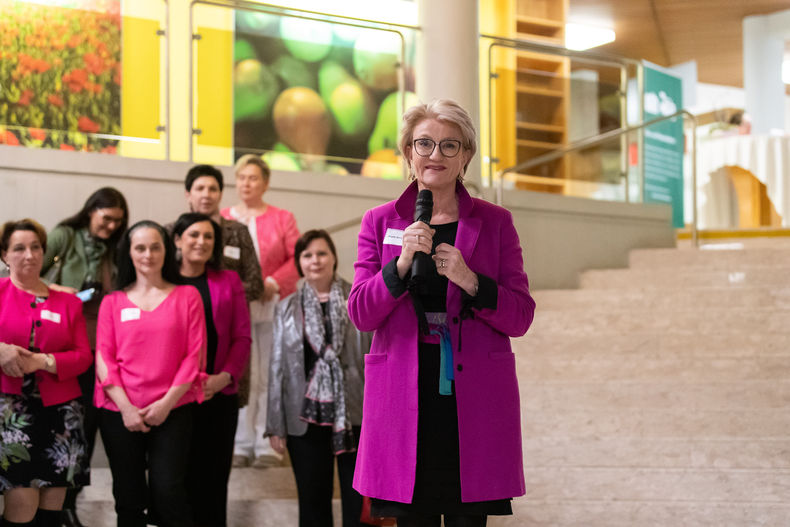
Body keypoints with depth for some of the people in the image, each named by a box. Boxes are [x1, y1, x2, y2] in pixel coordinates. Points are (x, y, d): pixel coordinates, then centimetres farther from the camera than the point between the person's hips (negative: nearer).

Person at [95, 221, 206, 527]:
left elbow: (194, 355, 0)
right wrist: (126, 407, -10)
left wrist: (166, 403, -9)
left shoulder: (187, 296, 6)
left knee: (168, 493, -9)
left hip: (172, 411, -1)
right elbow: (104, 356, 2)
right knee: (128, 497, 5)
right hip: (120, 412, 2)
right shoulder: (113, 302, 9)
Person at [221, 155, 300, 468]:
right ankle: (242, 445, 3)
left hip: (272, 305, 0)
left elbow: (297, 259, 2)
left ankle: (267, 445, 3)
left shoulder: (282, 219, 10)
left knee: (269, 377, -1)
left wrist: (274, 283, -12)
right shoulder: (223, 219, 12)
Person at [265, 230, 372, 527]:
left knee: (358, 502, 0)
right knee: (313, 503, 8)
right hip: (306, 418, 2)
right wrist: (275, 425, 5)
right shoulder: (287, 309, 11)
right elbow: (277, 367, 9)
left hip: (355, 413, -2)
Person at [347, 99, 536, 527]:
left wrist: (470, 281, -14)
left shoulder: (495, 222, 8)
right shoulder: (380, 222, 10)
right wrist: (400, 264, -14)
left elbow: (521, 318, 3)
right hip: (404, 401, 0)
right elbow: (360, 315, 2)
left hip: (474, 403, 0)